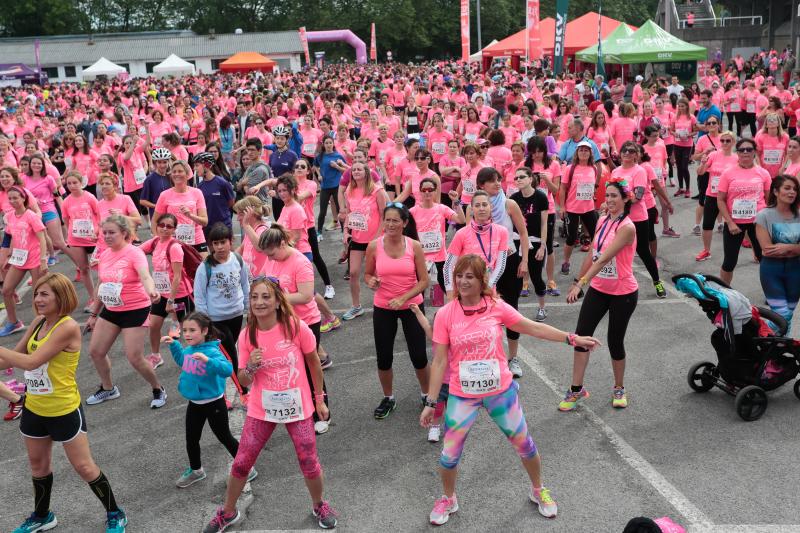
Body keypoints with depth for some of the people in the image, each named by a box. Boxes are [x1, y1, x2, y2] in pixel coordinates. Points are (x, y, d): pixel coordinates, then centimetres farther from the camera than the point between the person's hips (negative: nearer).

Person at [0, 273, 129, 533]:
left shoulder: (68, 327, -23)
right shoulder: (39, 322, 1)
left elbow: (31, 361, -29)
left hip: (64, 411, -7)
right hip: (34, 408, 7)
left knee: (83, 467, 3)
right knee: (38, 464, 22)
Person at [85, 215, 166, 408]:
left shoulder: (134, 253, -17)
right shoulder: (104, 255, 3)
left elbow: (145, 276, -36)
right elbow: (100, 286, 14)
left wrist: (151, 292, -58)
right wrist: (94, 314, 19)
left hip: (135, 311, -7)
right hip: (111, 311, 7)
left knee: (135, 358, -7)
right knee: (95, 351, 11)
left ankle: (158, 390, 18)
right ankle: (108, 389, 35)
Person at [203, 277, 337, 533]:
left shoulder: (296, 327, -16)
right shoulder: (247, 335, -8)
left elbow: (314, 362, -1)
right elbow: (244, 381, -2)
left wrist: (319, 399, 4)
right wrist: (251, 366, -24)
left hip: (297, 407, -2)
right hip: (261, 409, 2)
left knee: (309, 463, 7)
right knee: (241, 463, 7)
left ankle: (319, 506, 36)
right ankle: (227, 512, 32)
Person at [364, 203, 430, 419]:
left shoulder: (414, 246, -11)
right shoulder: (374, 246, -8)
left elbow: (424, 281, -7)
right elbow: (367, 274, 6)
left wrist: (403, 298, -20)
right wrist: (371, 282, -17)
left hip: (412, 306, -1)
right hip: (383, 308, 1)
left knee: (419, 356, 4)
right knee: (384, 358, 7)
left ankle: (427, 394, 31)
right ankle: (388, 398, 31)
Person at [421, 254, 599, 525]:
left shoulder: (496, 307, -8)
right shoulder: (445, 315, -11)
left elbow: (534, 327, 2)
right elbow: (439, 362, -8)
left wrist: (572, 338, 0)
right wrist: (430, 403, -7)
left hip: (501, 391, 1)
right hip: (462, 396, -1)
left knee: (524, 444, 13)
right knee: (450, 454, 6)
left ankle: (538, 490, 42)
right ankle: (448, 499, 36)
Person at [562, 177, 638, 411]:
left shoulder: (627, 227, -19)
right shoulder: (603, 221, 4)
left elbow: (604, 259, -29)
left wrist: (582, 283, -35)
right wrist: (578, 281, 16)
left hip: (623, 293, -6)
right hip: (598, 289, 6)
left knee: (615, 341, 5)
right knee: (581, 336, 0)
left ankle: (619, 389, 29)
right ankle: (576, 390, 11)